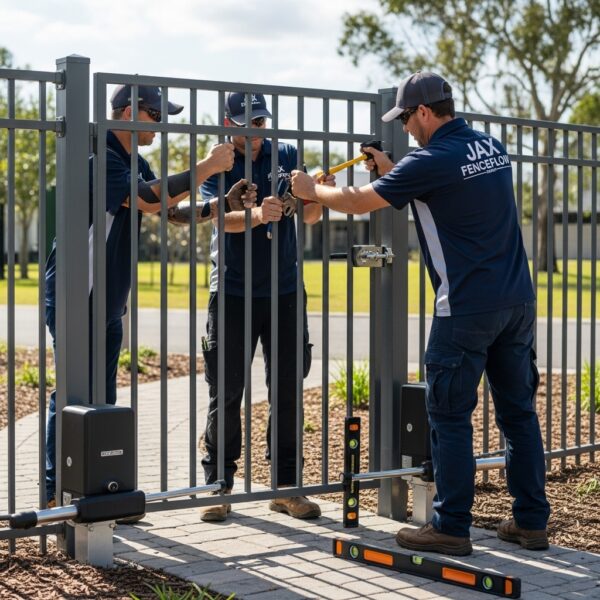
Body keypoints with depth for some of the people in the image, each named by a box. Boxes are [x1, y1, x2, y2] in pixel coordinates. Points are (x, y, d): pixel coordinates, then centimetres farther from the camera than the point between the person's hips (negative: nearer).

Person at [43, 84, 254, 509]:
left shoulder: (134, 163, 14)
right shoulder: (99, 157, -17)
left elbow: (174, 212, 12)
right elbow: (149, 201, -29)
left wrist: (223, 205, -4)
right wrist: (207, 167, -23)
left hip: (109, 302, 10)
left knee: (102, 397, 11)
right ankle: (56, 493, 3)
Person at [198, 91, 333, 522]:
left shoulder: (287, 156, 8)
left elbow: (309, 216, -1)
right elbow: (224, 218, -17)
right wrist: (257, 215, -39)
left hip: (284, 291, 2)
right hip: (232, 292, -2)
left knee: (287, 390, 4)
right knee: (225, 393, 1)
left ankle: (285, 486, 13)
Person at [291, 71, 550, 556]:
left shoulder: (432, 161, -13)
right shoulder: (492, 147, 11)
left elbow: (359, 202, -5)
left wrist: (311, 190, 13)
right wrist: (391, 170, 26)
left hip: (468, 307, -8)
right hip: (518, 299, 8)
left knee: (450, 417, 1)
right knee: (519, 411, 12)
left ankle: (451, 528, 6)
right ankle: (532, 521, 18)